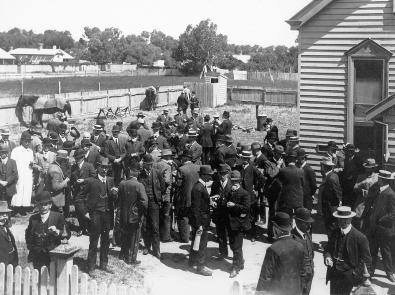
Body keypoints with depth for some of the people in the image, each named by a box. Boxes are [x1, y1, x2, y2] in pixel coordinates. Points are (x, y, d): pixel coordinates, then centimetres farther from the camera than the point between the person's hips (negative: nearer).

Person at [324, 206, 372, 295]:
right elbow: (328, 249, 14)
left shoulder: (360, 237, -15)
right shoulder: (334, 233, 2)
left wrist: (356, 274, -15)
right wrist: (327, 257, -9)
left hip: (348, 277, -5)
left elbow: (366, 259, -9)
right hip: (334, 274, 5)